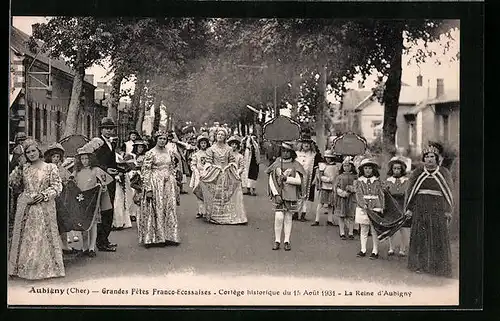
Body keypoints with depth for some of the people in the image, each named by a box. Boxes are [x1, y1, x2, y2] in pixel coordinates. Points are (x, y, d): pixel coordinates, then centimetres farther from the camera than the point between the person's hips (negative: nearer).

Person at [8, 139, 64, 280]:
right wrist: (17, 170, -3)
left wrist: (44, 195, -15)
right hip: (26, 208, 3)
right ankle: (24, 267, 12)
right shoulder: (24, 168, 9)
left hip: (44, 208, -3)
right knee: (25, 236, 5)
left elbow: (57, 186, -4)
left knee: (44, 236, 0)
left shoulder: (50, 167, -1)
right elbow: (11, 182, 10)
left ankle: (45, 267, 7)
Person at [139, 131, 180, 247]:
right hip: (155, 183, -5)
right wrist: (148, 189, -14)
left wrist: (174, 183, 13)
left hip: (168, 183, 5)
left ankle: (168, 236, 14)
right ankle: (155, 238, 7)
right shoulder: (150, 153, -7)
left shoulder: (170, 152, 9)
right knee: (155, 210, -1)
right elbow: (146, 172, -9)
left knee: (170, 209, 5)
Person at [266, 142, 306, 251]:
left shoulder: (295, 165, 1)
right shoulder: (276, 164, 5)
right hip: (279, 194, 0)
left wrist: (286, 178, -16)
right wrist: (276, 193, -7)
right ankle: (277, 241, 2)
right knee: (279, 217, -9)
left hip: (291, 196, 0)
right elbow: (271, 180, 3)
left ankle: (287, 241, 14)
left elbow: (298, 181, -7)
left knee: (288, 218, 6)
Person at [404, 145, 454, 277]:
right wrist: (409, 208, 4)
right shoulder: (417, 173, 6)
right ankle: (420, 263, 13)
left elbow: (449, 193, 6)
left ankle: (439, 266, 8)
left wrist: (448, 211, 1)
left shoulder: (444, 173, 5)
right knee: (420, 236, 2)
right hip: (420, 209, 1)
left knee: (439, 237, -1)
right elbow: (410, 191, 9)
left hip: (438, 209, -1)